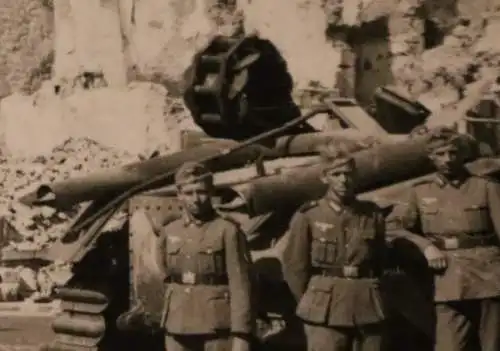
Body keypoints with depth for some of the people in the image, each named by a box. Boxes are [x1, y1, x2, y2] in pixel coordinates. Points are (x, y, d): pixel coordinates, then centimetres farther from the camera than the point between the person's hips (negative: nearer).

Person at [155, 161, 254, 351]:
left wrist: (241, 335, -15)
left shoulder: (228, 231, -4)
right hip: (177, 329, 4)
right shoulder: (169, 233, 10)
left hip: (218, 328, -4)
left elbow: (240, 285, -9)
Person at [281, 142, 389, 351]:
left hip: (368, 309, 3)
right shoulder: (308, 217, -3)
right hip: (325, 313, -3)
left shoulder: (372, 215, 6)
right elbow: (294, 267, 2)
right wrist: (312, 304, 7)